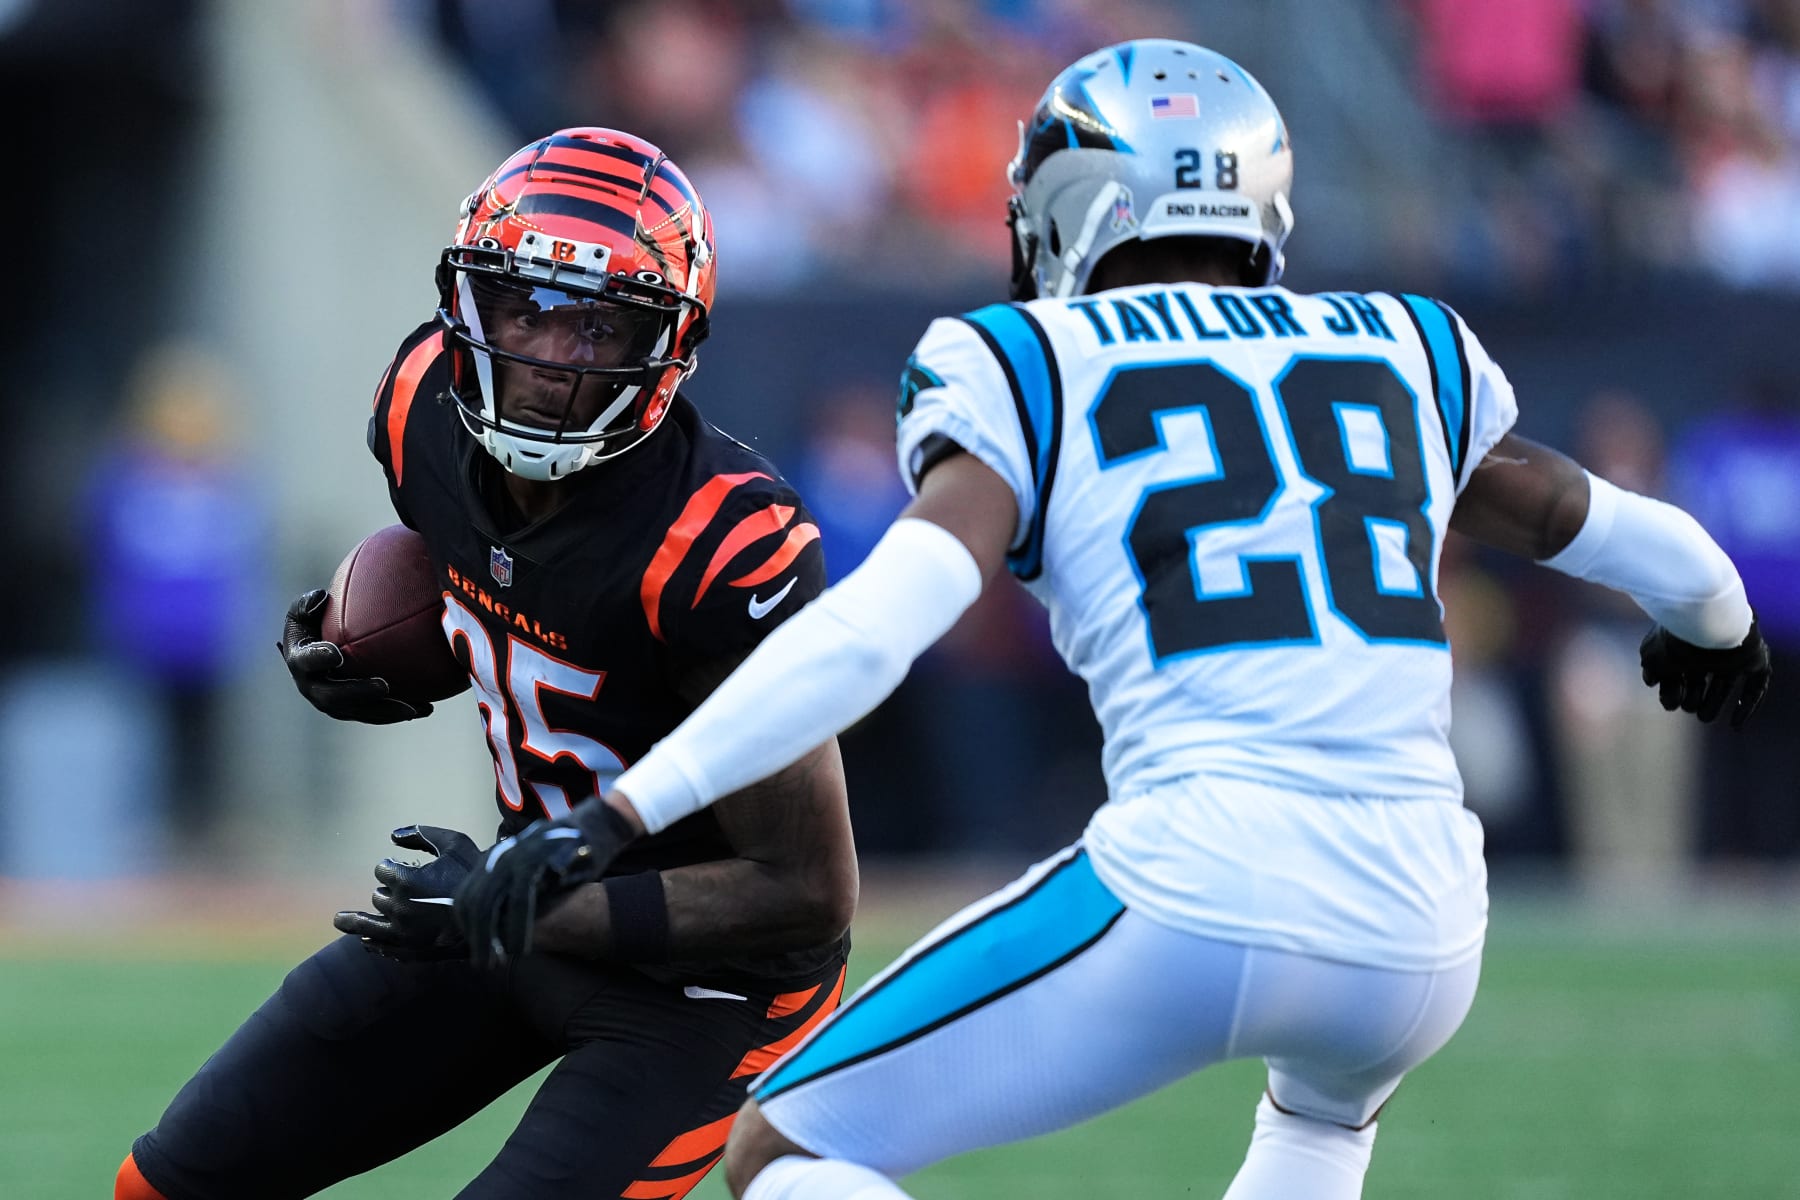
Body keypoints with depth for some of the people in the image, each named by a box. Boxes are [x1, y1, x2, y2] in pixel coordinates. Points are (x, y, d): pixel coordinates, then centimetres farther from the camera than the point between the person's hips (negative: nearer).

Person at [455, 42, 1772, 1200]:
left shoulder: (1035, 374, 5)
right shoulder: (1407, 354, 19)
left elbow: (874, 630, -11)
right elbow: (1597, 523, 36)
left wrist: (619, 816, -14)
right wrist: (1716, 623, 59)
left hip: (1195, 898, -5)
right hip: (1417, 940, 5)